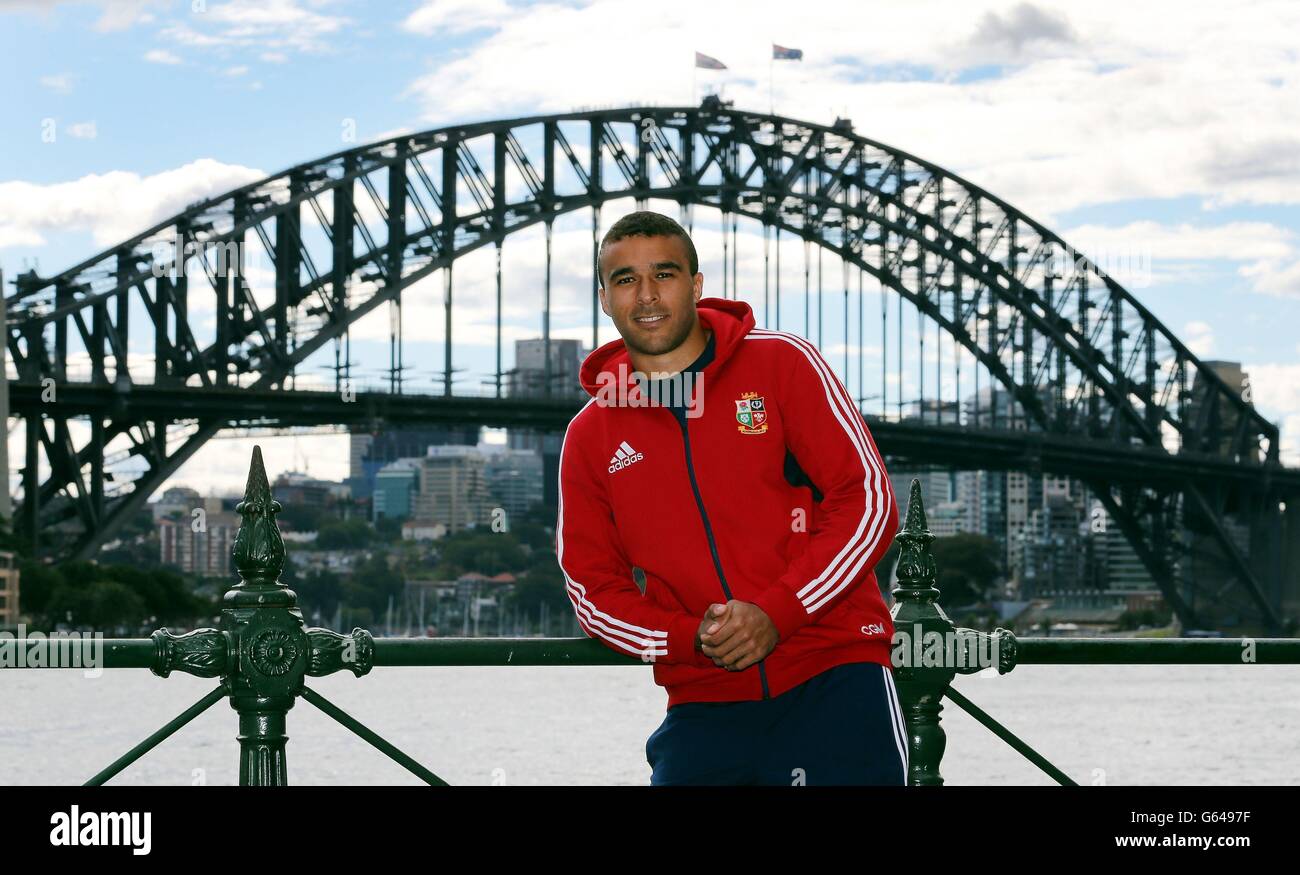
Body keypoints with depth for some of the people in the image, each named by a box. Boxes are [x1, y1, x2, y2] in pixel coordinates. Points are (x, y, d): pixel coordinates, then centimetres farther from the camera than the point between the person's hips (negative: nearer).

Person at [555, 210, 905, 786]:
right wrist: (692, 639, -9)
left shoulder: (782, 363, 1)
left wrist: (777, 613, -14)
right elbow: (592, 587, 9)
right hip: (703, 705, 2)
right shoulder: (589, 439, 8)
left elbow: (868, 501, -4)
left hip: (832, 676, -2)